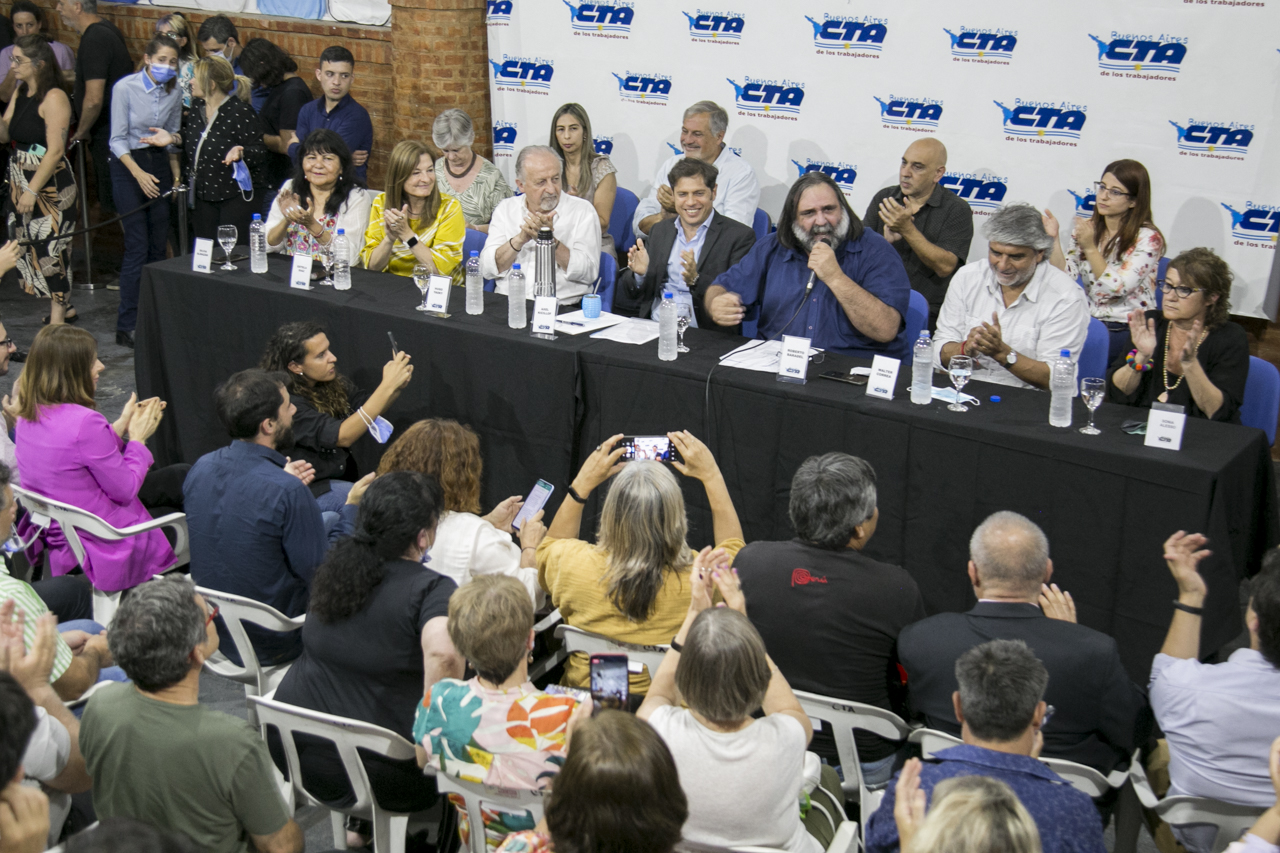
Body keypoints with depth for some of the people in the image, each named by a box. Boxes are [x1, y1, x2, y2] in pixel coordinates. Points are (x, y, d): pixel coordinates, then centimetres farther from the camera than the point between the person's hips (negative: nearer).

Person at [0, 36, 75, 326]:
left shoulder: (54, 98, -15)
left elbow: (55, 150, -19)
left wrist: (32, 190, -21)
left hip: (50, 183, -8)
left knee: (48, 248, -5)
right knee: (31, 247, 10)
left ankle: (57, 319, 3)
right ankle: (64, 308, 22)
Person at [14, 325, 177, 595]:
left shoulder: (28, 416, -1)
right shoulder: (86, 423, -28)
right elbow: (125, 489, -18)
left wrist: (121, 426, 11)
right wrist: (138, 438, -4)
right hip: (105, 549, -9)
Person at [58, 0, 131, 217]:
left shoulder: (94, 40, -24)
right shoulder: (104, 27, 8)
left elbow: (94, 99, -30)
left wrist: (82, 132, -14)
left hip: (107, 135, -10)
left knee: (112, 203, -1)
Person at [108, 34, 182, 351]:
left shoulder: (175, 92, 3)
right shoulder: (125, 88, -12)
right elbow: (118, 140, -9)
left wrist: (176, 173, 7)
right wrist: (139, 174, -17)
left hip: (160, 163, 5)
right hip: (127, 164, -5)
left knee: (159, 243, 3)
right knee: (137, 245, -10)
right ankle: (126, 325, -5)